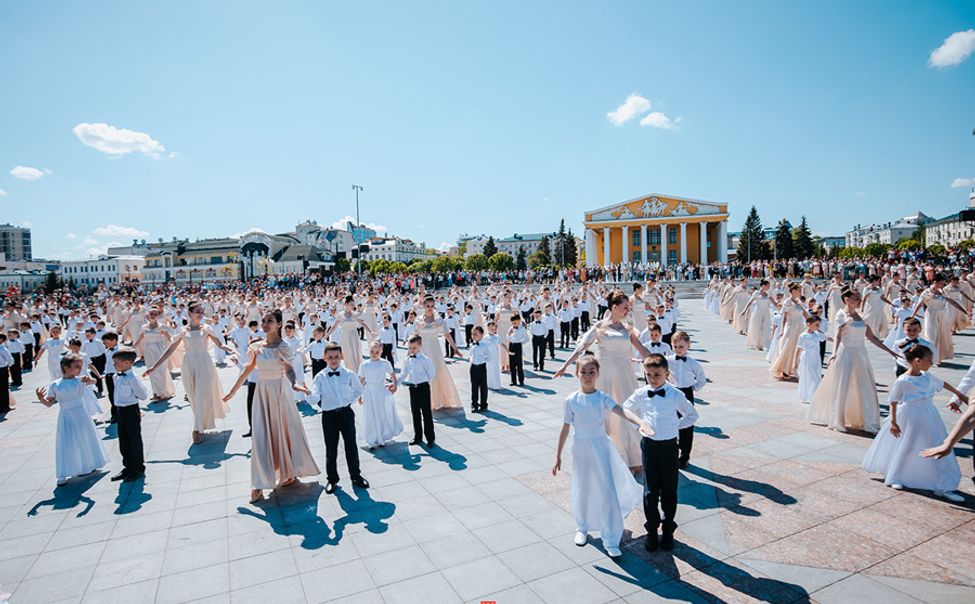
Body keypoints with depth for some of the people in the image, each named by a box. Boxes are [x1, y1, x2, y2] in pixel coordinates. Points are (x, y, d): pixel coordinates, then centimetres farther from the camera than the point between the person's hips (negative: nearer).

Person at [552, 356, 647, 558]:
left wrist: (641, 423, -48)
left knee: (608, 491, -1)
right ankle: (582, 528, 40)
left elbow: (622, 411, -29)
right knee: (583, 490, 15)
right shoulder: (571, 401, -9)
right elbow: (565, 429, -2)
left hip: (601, 446, 0)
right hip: (581, 448, 1)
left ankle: (611, 540, 12)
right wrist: (558, 456, 1)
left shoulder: (603, 398, -11)